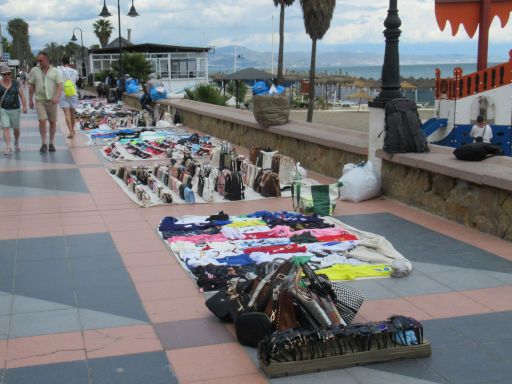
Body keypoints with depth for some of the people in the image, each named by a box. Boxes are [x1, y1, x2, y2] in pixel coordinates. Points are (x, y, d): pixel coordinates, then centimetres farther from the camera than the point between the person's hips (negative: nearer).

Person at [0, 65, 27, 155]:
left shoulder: (16, 83, -1)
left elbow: (22, 95, -3)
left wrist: (24, 107, -13)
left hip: (15, 109, 1)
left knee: (16, 128, 12)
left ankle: (16, 142, 39)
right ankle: (8, 148, -11)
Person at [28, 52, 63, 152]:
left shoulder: (55, 71, 1)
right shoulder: (34, 71, 4)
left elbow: (60, 85, -5)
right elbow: (31, 86, 9)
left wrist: (57, 97, -21)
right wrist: (30, 100, 7)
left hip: (52, 100, 0)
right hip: (40, 100, 0)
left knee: (53, 122, 6)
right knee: (42, 120, -15)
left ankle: (51, 143, 18)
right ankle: (44, 144, -7)